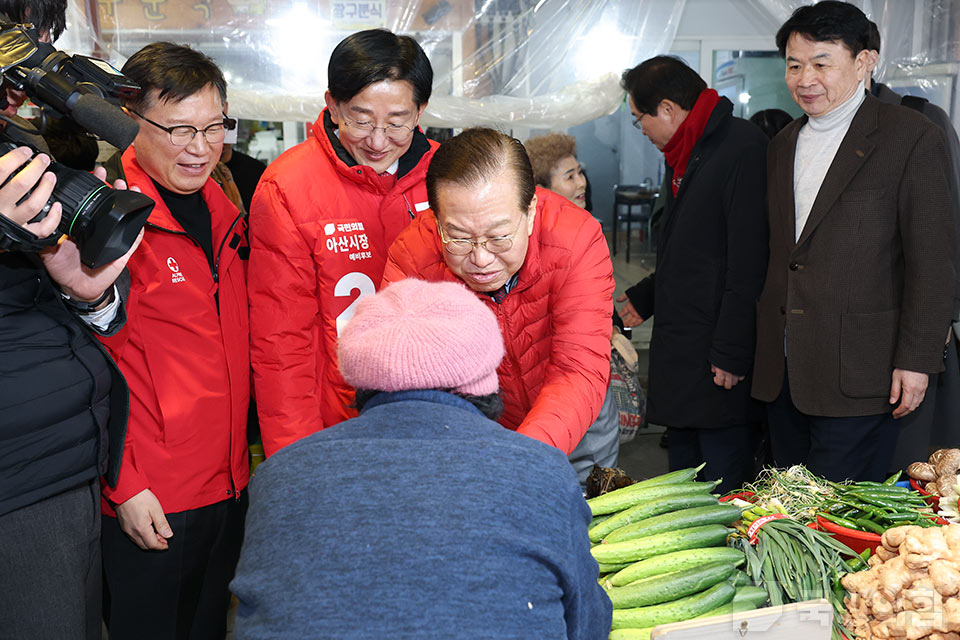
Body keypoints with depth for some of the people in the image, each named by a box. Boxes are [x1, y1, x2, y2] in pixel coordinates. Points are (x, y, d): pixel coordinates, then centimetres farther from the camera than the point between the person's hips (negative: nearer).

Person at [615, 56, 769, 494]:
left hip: (720, 362, -9)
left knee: (724, 486, -2)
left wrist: (730, 352, -20)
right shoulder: (686, 155, 17)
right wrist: (645, 297, 25)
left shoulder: (742, 147, -14)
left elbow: (748, 261, -19)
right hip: (680, 358, 9)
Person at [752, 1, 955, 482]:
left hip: (857, 374, -6)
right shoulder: (783, 145, 15)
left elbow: (932, 262, -8)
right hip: (783, 373, 6)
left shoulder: (913, 138, -5)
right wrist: (762, 347, 14)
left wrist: (916, 360, -11)